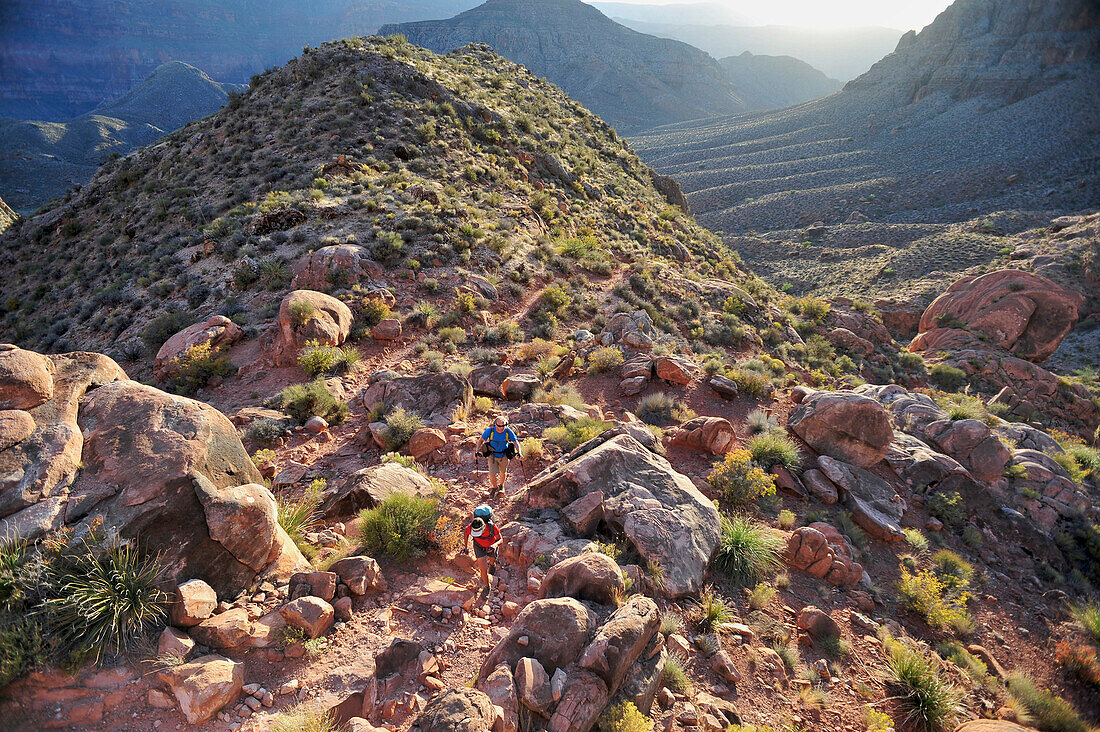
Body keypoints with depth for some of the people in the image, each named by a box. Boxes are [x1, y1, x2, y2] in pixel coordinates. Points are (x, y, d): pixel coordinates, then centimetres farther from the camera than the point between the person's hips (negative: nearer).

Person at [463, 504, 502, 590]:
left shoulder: (492, 527, -41)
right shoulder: (470, 528, -36)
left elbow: (500, 539, -25)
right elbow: (466, 533, -9)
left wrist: (494, 545, -46)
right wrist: (466, 546, -1)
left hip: (491, 545, 0)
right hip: (479, 546, 0)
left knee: (492, 559, 29)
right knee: (484, 570, -4)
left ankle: (492, 563, 67)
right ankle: (488, 587, 25)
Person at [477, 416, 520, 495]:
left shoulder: (508, 431, -21)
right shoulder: (489, 430, -23)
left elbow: (516, 442, -8)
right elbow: (481, 441, -7)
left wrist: (518, 452, -23)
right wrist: (477, 451, -19)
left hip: (504, 456, 2)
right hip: (492, 456, -1)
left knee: (503, 473, 22)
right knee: (493, 476, -11)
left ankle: (501, 486, 55)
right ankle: (494, 487, 24)